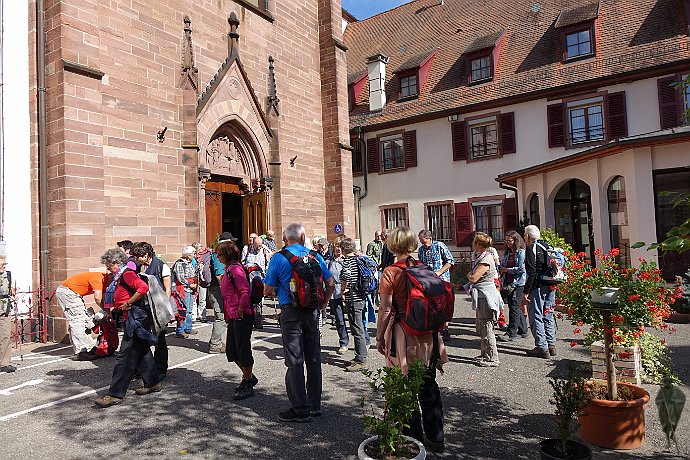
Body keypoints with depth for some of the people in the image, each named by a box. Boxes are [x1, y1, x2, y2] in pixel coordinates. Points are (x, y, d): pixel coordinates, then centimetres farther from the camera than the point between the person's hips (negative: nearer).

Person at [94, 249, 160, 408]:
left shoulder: (127, 274, -14)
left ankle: (116, 394, -1)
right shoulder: (119, 278, 17)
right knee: (141, 352, 17)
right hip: (132, 319, 11)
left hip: (135, 318, -11)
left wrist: (128, 303, -23)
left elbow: (143, 288, -30)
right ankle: (153, 383, 29)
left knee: (125, 356, -6)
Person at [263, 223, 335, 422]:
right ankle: (315, 404, 25)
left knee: (295, 361, 4)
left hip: (290, 311, -4)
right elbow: (331, 284, 5)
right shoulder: (315, 256, 3)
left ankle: (300, 409, 10)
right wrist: (323, 304, 16)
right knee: (313, 358, 13)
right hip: (312, 311, 4)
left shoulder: (278, 258, -7)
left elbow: (268, 290, -5)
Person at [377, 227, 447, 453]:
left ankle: (414, 438, 21)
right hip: (427, 334, 5)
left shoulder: (390, 272, -13)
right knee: (429, 387, 16)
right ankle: (435, 437, 28)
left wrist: (379, 337, -3)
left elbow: (386, 310, -13)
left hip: (402, 335, -5)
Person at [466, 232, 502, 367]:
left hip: (486, 297, -11)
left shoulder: (486, 260, -19)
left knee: (486, 328, -3)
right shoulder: (482, 257, 13)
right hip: (482, 297, 11)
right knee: (481, 327, 19)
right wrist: (471, 275, 0)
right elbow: (474, 277, 19)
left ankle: (492, 359, 6)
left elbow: (473, 278, -22)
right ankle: (485, 354, 30)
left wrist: (469, 274, -3)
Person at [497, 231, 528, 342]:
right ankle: (523, 330, 26)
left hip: (518, 283, -8)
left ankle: (511, 333, -6)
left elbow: (521, 269, -16)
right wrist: (501, 269, 1)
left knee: (514, 307, -8)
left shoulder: (521, 252, -8)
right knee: (514, 307, 13)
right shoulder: (507, 253, 15)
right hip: (508, 283, 8)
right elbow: (503, 266, 23)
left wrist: (507, 270, -10)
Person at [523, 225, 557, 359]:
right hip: (551, 287, 8)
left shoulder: (531, 248, -11)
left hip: (537, 287, -8)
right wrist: (552, 285, 20)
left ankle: (542, 347, 0)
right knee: (548, 316, 16)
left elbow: (532, 272, -17)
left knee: (536, 317, -1)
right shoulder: (548, 246, 13)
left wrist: (526, 292, -16)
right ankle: (551, 345, 22)